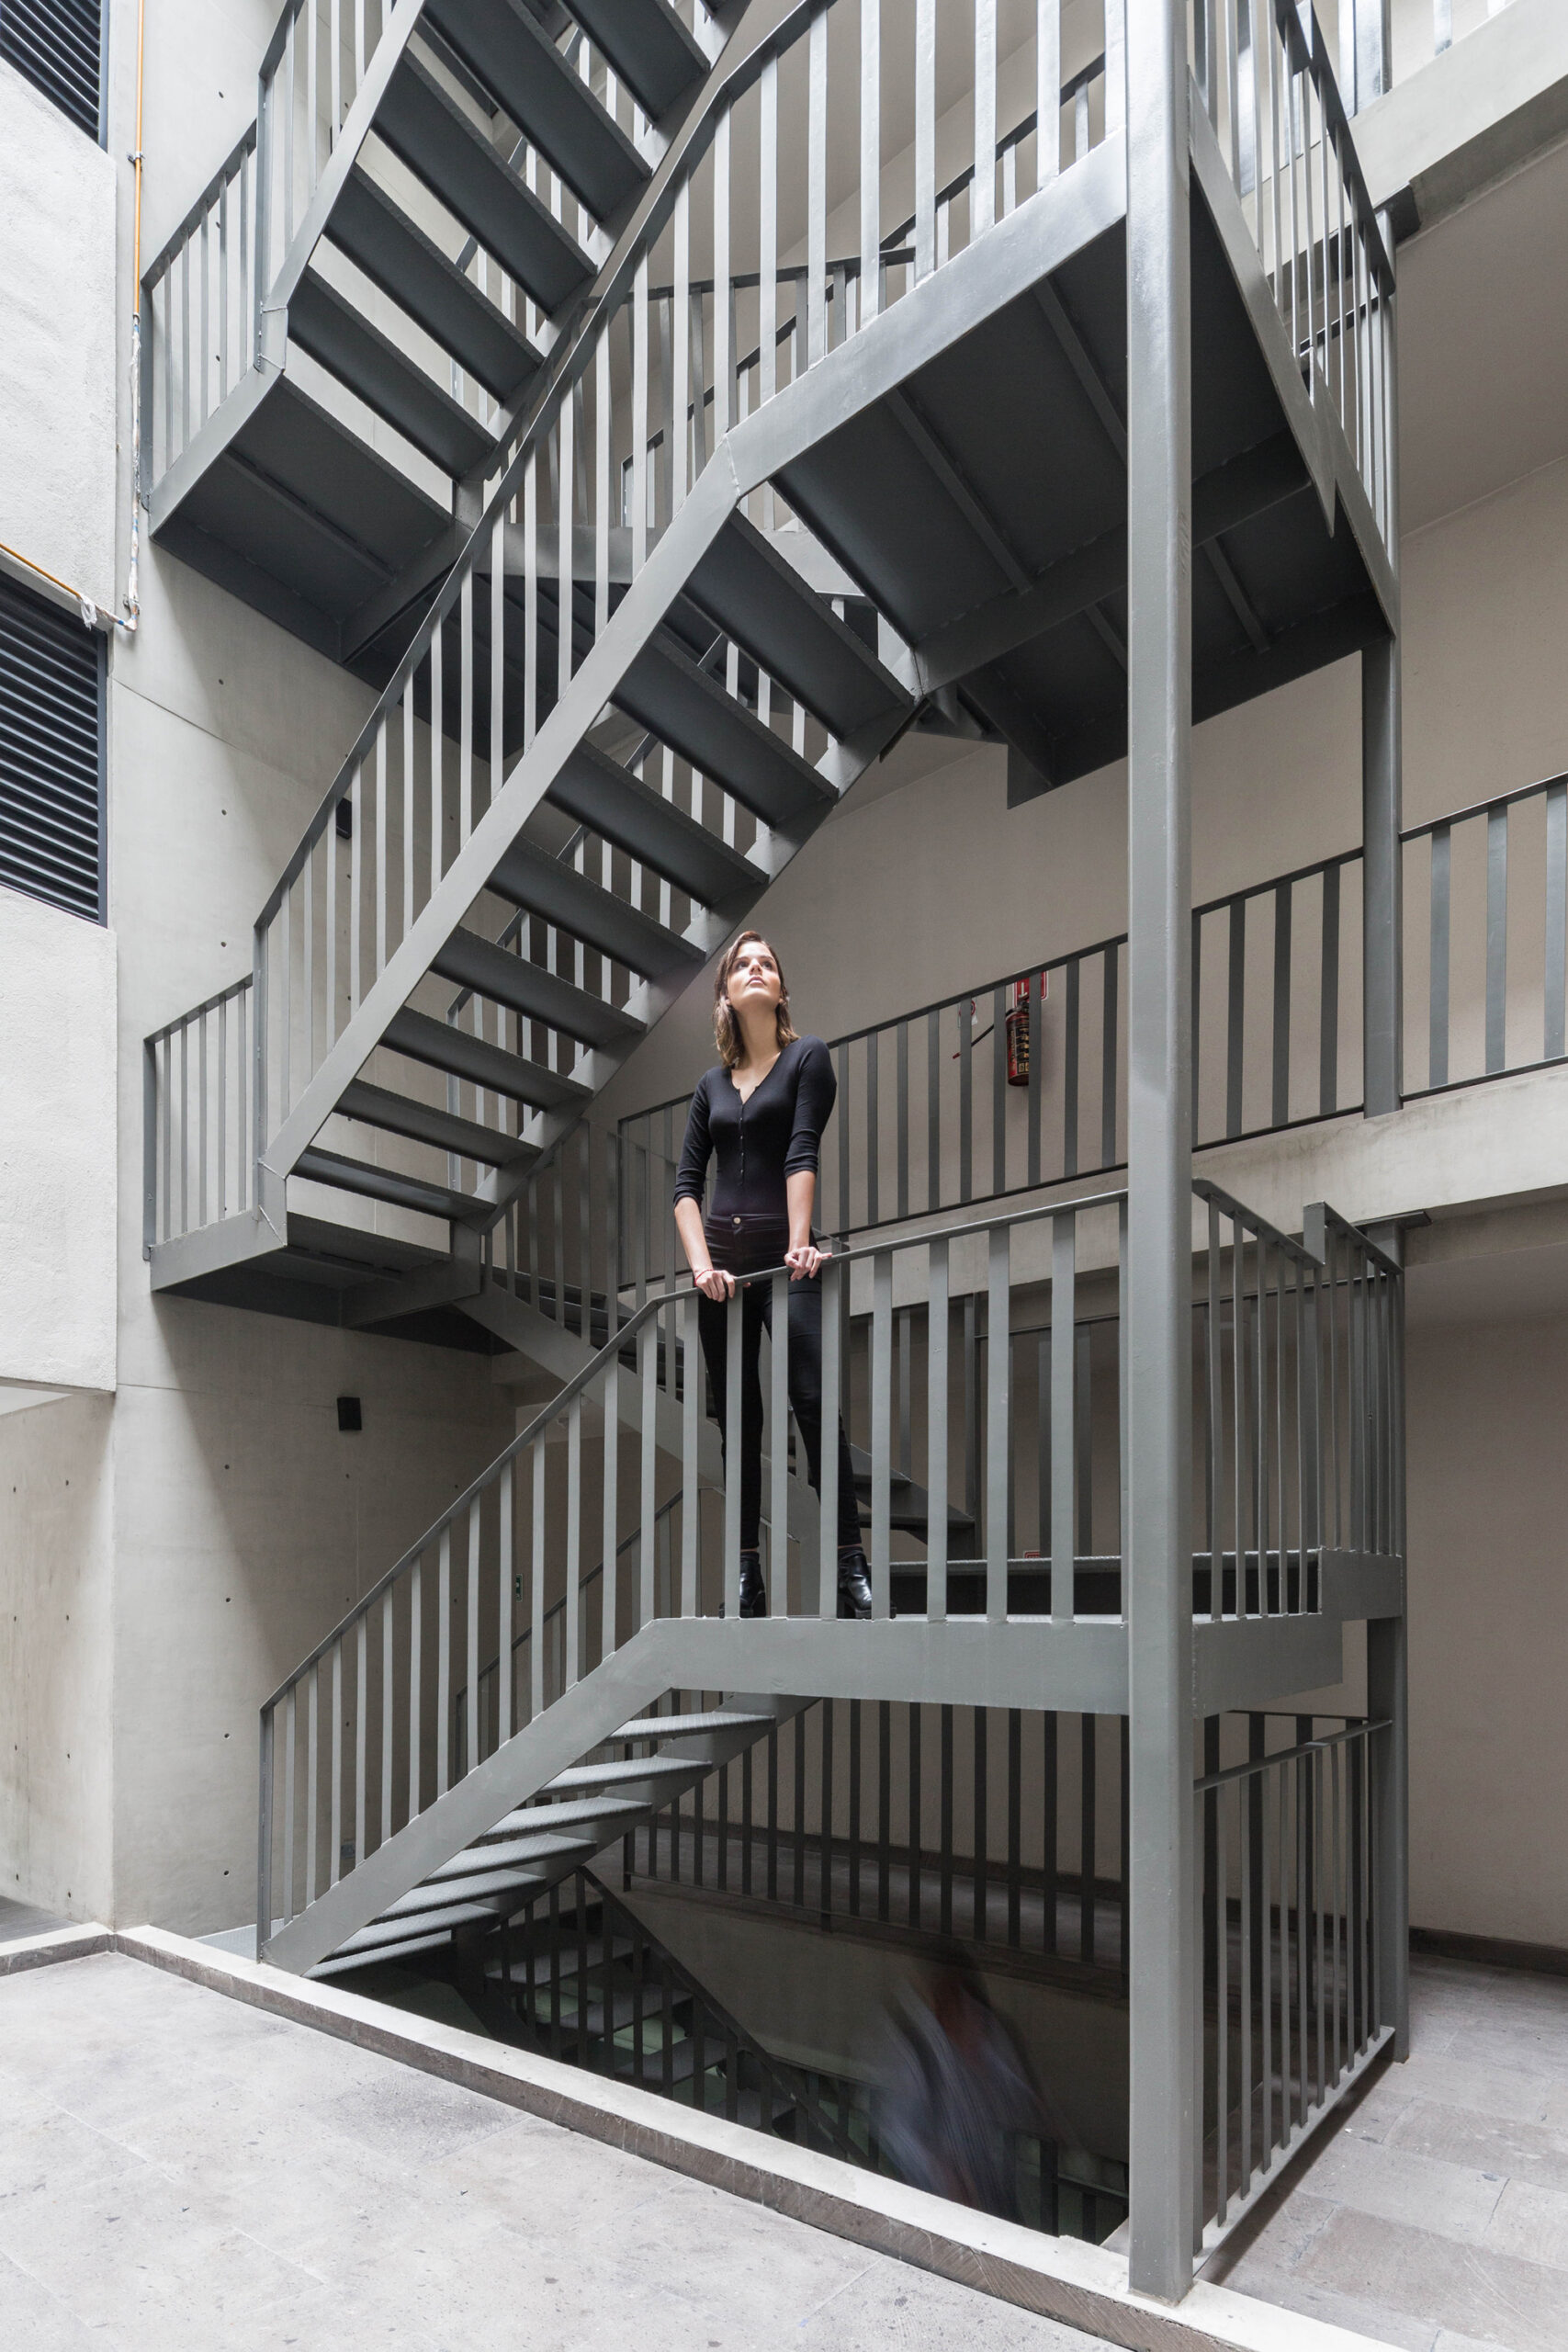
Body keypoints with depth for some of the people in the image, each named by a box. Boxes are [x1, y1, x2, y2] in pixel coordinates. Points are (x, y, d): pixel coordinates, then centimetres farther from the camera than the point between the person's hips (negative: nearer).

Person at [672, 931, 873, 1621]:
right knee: (737, 1422, 5)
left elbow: (801, 1155, -8)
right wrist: (700, 1264, -7)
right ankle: (746, 1577, 11)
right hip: (723, 1259, 4)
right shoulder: (711, 1085, 15)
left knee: (815, 1404, -14)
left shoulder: (807, 1057, 5)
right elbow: (685, 1186, 8)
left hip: (785, 1258, -4)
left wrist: (801, 1245, -18)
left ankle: (850, 1566, -11)